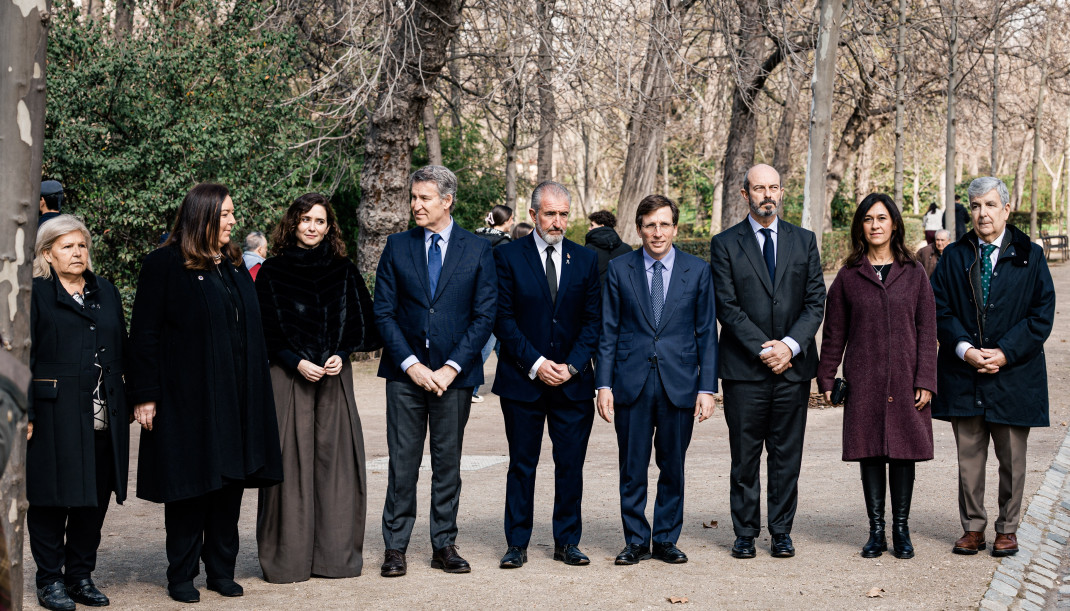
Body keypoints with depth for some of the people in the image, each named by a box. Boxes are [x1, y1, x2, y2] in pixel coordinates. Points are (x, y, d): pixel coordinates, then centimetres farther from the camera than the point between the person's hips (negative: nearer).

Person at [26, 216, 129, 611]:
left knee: (96, 497, 8)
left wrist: (124, 404, 11)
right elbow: (23, 356, -6)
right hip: (54, 416, -5)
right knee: (51, 496, 1)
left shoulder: (106, 292, 15)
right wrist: (23, 413, -12)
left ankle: (80, 575, 20)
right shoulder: (35, 294, -1)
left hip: (103, 415, 5)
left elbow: (122, 351, 17)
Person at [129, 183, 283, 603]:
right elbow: (144, 335, -9)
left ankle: (222, 569, 18)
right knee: (189, 484, 0)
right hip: (186, 395, -6)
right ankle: (182, 575, 12)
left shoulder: (234, 266, 14)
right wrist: (146, 395, -13)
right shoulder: (165, 265, -6)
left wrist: (254, 387, 15)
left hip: (235, 396, 6)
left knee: (231, 479, 8)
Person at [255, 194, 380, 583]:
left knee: (335, 461, 1)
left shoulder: (343, 271, 9)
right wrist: (296, 362, -11)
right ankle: (288, 558, 4)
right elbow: (264, 331, 0)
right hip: (288, 378, -2)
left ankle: (335, 552, 10)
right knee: (291, 464, -4)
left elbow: (360, 323, 10)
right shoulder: (272, 272, 2)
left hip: (335, 377, 2)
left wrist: (340, 355, -6)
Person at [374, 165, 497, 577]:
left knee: (448, 463, 7)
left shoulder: (478, 250, 2)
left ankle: (444, 546, 17)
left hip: (455, 373, 0)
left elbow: (484, 316, -2)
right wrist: (411, 364, -9)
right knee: (402, 463, 3)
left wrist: (451, 368, -10)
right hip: (406, 372, 1)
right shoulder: (397, 246, 5)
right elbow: (383, 312, 2)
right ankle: (395, 547, 11)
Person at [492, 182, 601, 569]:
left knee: (570, 464, 5)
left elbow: (592, 320, 5)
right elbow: (503, 319, -4)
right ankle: (517, 544, 12)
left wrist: (572, 366, -7)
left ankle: (567, 542, 15)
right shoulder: (508, 256, 0)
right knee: (522, 464, 4)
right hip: (522, 379, -2)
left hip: (573, 380, 2)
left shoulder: (585, 260, 7)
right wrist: (535, 363, -12)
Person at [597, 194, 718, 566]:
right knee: (632, 468, 4)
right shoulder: (619, 269, 4)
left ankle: (666, 539, 20)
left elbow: (707, 334, 4)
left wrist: (707, 388, -2)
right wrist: (604, 384, -3)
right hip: (631, 382, 0)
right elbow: (608, 331, 4)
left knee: (673, 468, 7)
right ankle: (636, 541, 17)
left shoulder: (698, 271, 5)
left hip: (679, 383, 0)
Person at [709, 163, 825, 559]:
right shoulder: (725, 244, 2)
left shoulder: (804, 241, 10)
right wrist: (763, 348, -13)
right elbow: (727, 307, -4)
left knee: (787, 457, 6)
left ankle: (781, 533, 15)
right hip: (744, 367, -2)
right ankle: (745, 533, 13)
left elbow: (815, 301, 4)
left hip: (793, 366, 2)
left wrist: (790, 344, -10)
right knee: (744, 457, 3)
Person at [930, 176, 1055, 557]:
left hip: (1013, 374, -1)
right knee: (969, 457, 6)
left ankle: (1007, 529, 19)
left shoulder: (1030, 256, 2)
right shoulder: (954, 257, 7)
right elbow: (939, 310, 2)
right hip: (964, 376, 1)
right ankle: (973, 528, 17)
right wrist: (964, 349, -13)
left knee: (1012, 458, 7)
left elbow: (1042, 315, -2)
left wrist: (1005, 353, -12)